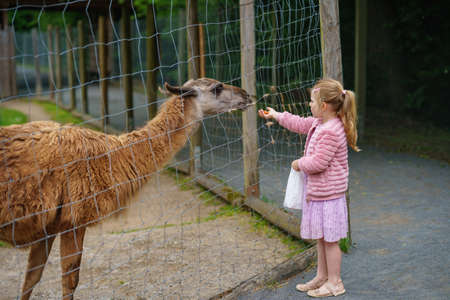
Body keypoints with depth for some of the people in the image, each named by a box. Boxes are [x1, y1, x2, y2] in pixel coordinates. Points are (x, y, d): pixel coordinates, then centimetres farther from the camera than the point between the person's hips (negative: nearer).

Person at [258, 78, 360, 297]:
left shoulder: (331, 132, -24)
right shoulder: (319, 123, 7)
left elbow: (318, 162, -26)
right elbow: (301, 124, 27)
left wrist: (299, 164, -8)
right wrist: (276, 116, 33)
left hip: (328, 194, -10)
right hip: (317, 191, 10)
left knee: (330, 239, 1)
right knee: (320, 237, 19)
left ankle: (334, 282, 13)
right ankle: (322, 276, 31)